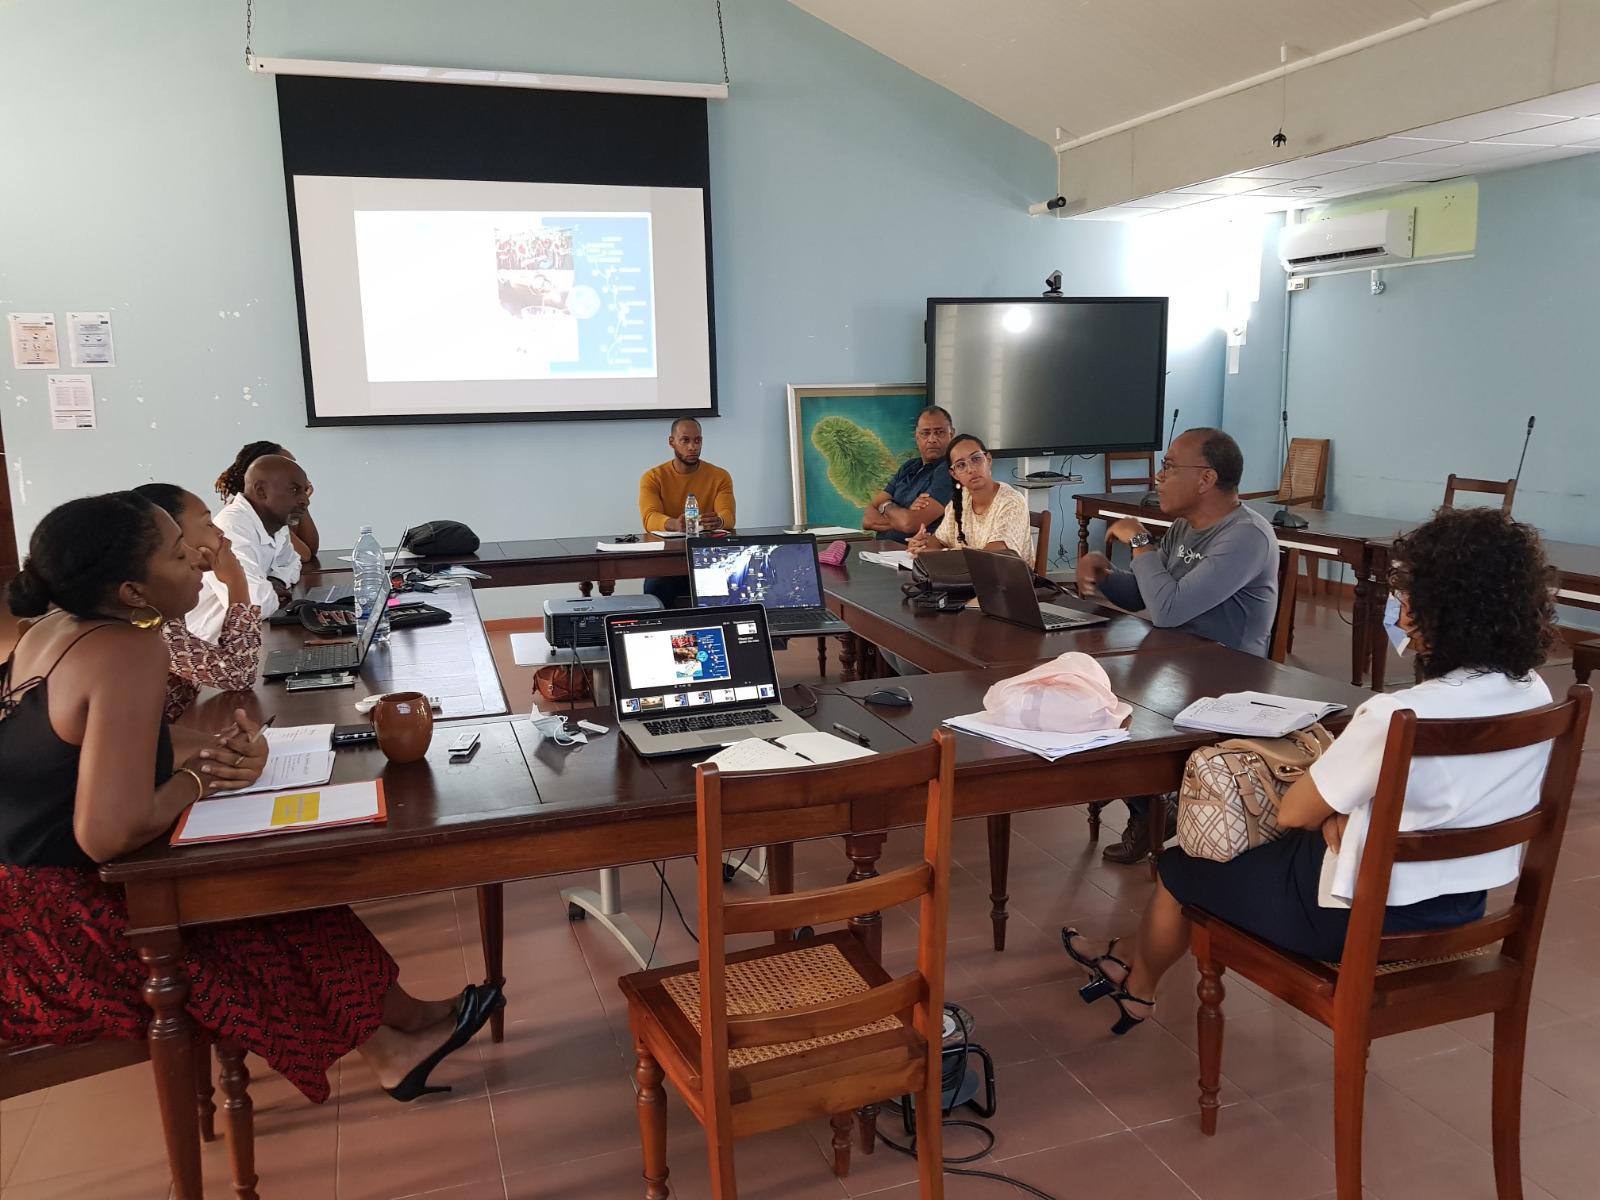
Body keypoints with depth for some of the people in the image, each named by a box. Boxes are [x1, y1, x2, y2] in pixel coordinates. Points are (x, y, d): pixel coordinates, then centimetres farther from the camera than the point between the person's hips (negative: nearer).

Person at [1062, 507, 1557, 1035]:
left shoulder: (1396, 716, -31)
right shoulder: (1535, 694, -6)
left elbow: (1291, 813, -17)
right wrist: (1347, 812, -5)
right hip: (1460, 907, 8)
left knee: (1181, 868, 16)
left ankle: (1136, 988, 46)